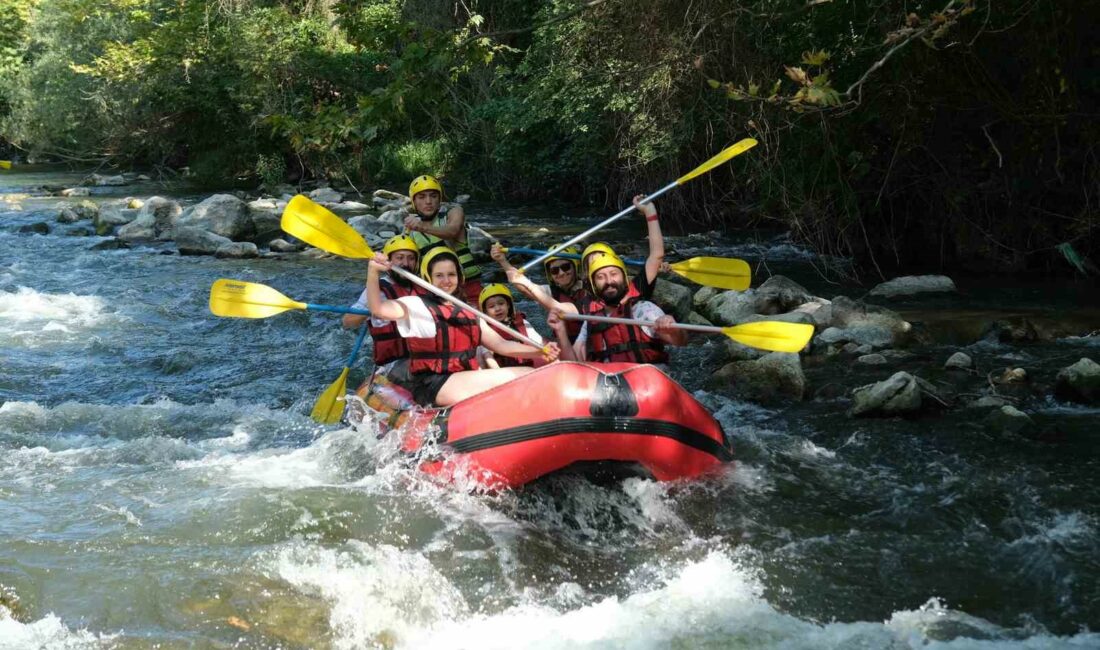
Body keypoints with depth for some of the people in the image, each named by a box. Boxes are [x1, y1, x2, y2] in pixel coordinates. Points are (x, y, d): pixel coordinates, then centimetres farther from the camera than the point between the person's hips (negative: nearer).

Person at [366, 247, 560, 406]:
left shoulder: (469, 313, 19)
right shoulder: (417, 306, -1)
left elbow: (500, 345, 17)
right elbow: (378, 308, -18)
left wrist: (539, 351, 2)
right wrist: (373, 272, -37)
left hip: (467, 383, 8)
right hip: (433, 387, -8)